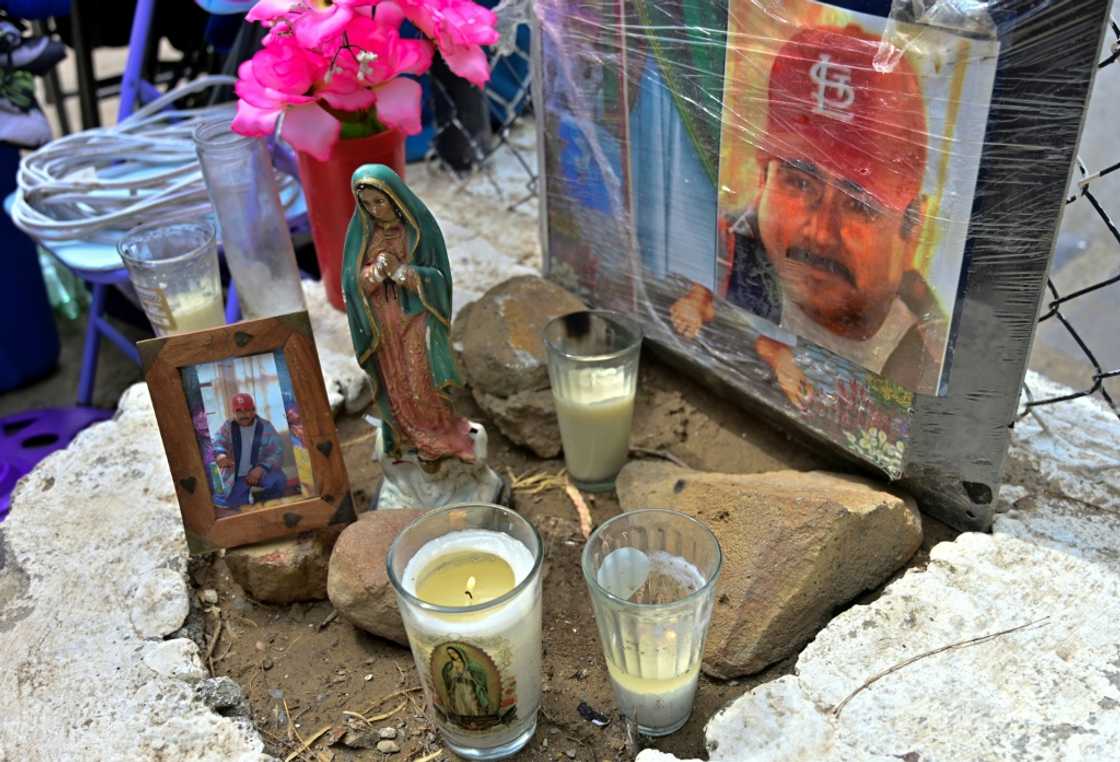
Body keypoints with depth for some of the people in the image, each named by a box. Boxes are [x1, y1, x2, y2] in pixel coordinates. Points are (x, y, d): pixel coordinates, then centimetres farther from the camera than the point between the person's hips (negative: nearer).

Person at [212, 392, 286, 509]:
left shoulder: (266, 427, -1)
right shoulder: (227, 427, 4)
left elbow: (277, 453, -9)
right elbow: (217, 443, -16)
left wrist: (261, 468, -27)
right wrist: (220, 455, -41)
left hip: (263, 472, -2)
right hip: (239, 477, 2)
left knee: (278, 480, -33)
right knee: (232, 502, -23)